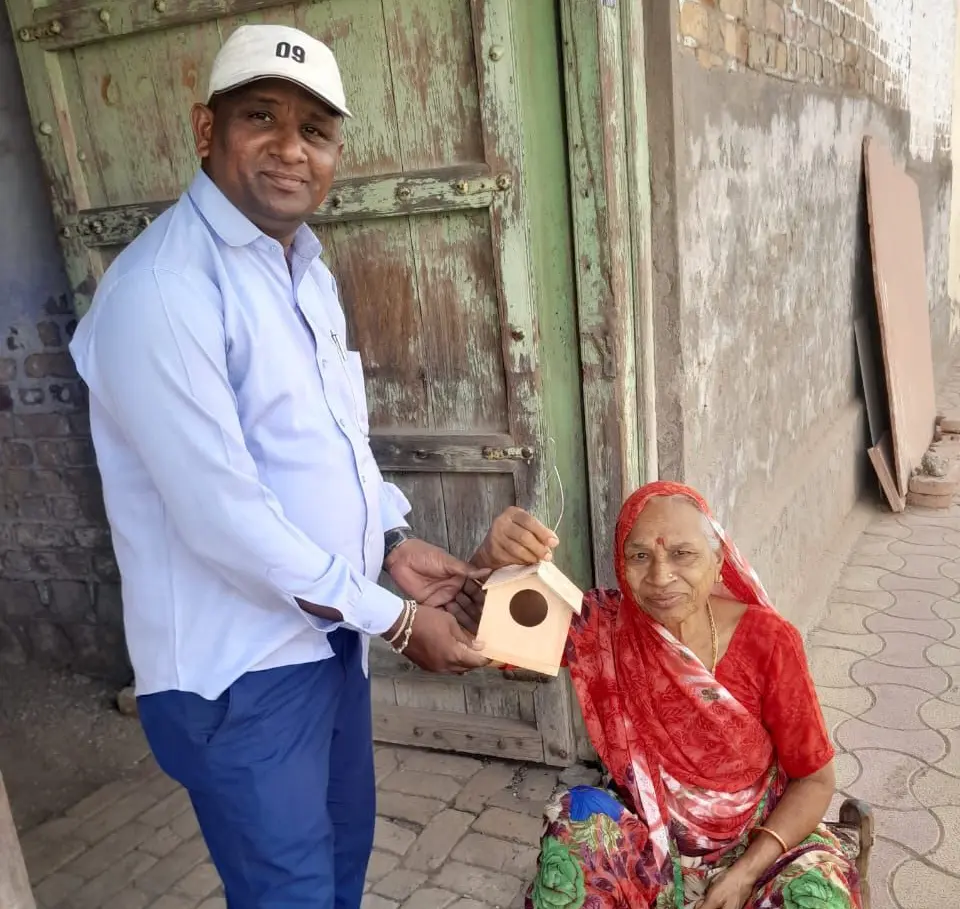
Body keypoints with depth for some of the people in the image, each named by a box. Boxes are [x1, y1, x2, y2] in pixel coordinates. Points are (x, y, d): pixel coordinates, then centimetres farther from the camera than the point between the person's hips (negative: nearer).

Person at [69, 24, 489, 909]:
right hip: (236, 664, -8)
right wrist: (395, 619, -18)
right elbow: (222, 516, -26)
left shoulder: (303, 266, 7)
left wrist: (394, 545, 4)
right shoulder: (163, 290, -24)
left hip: (326, 627, 8)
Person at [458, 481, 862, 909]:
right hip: (649, 839, 1)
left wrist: (745, 873, -20)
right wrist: (493, 558, -45)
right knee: (573, 838, -27)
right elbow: (479, 621, -22)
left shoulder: (768, 641, -18)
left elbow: (815, 779, -9)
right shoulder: (603, 627, -15)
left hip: (758, 840, 0)